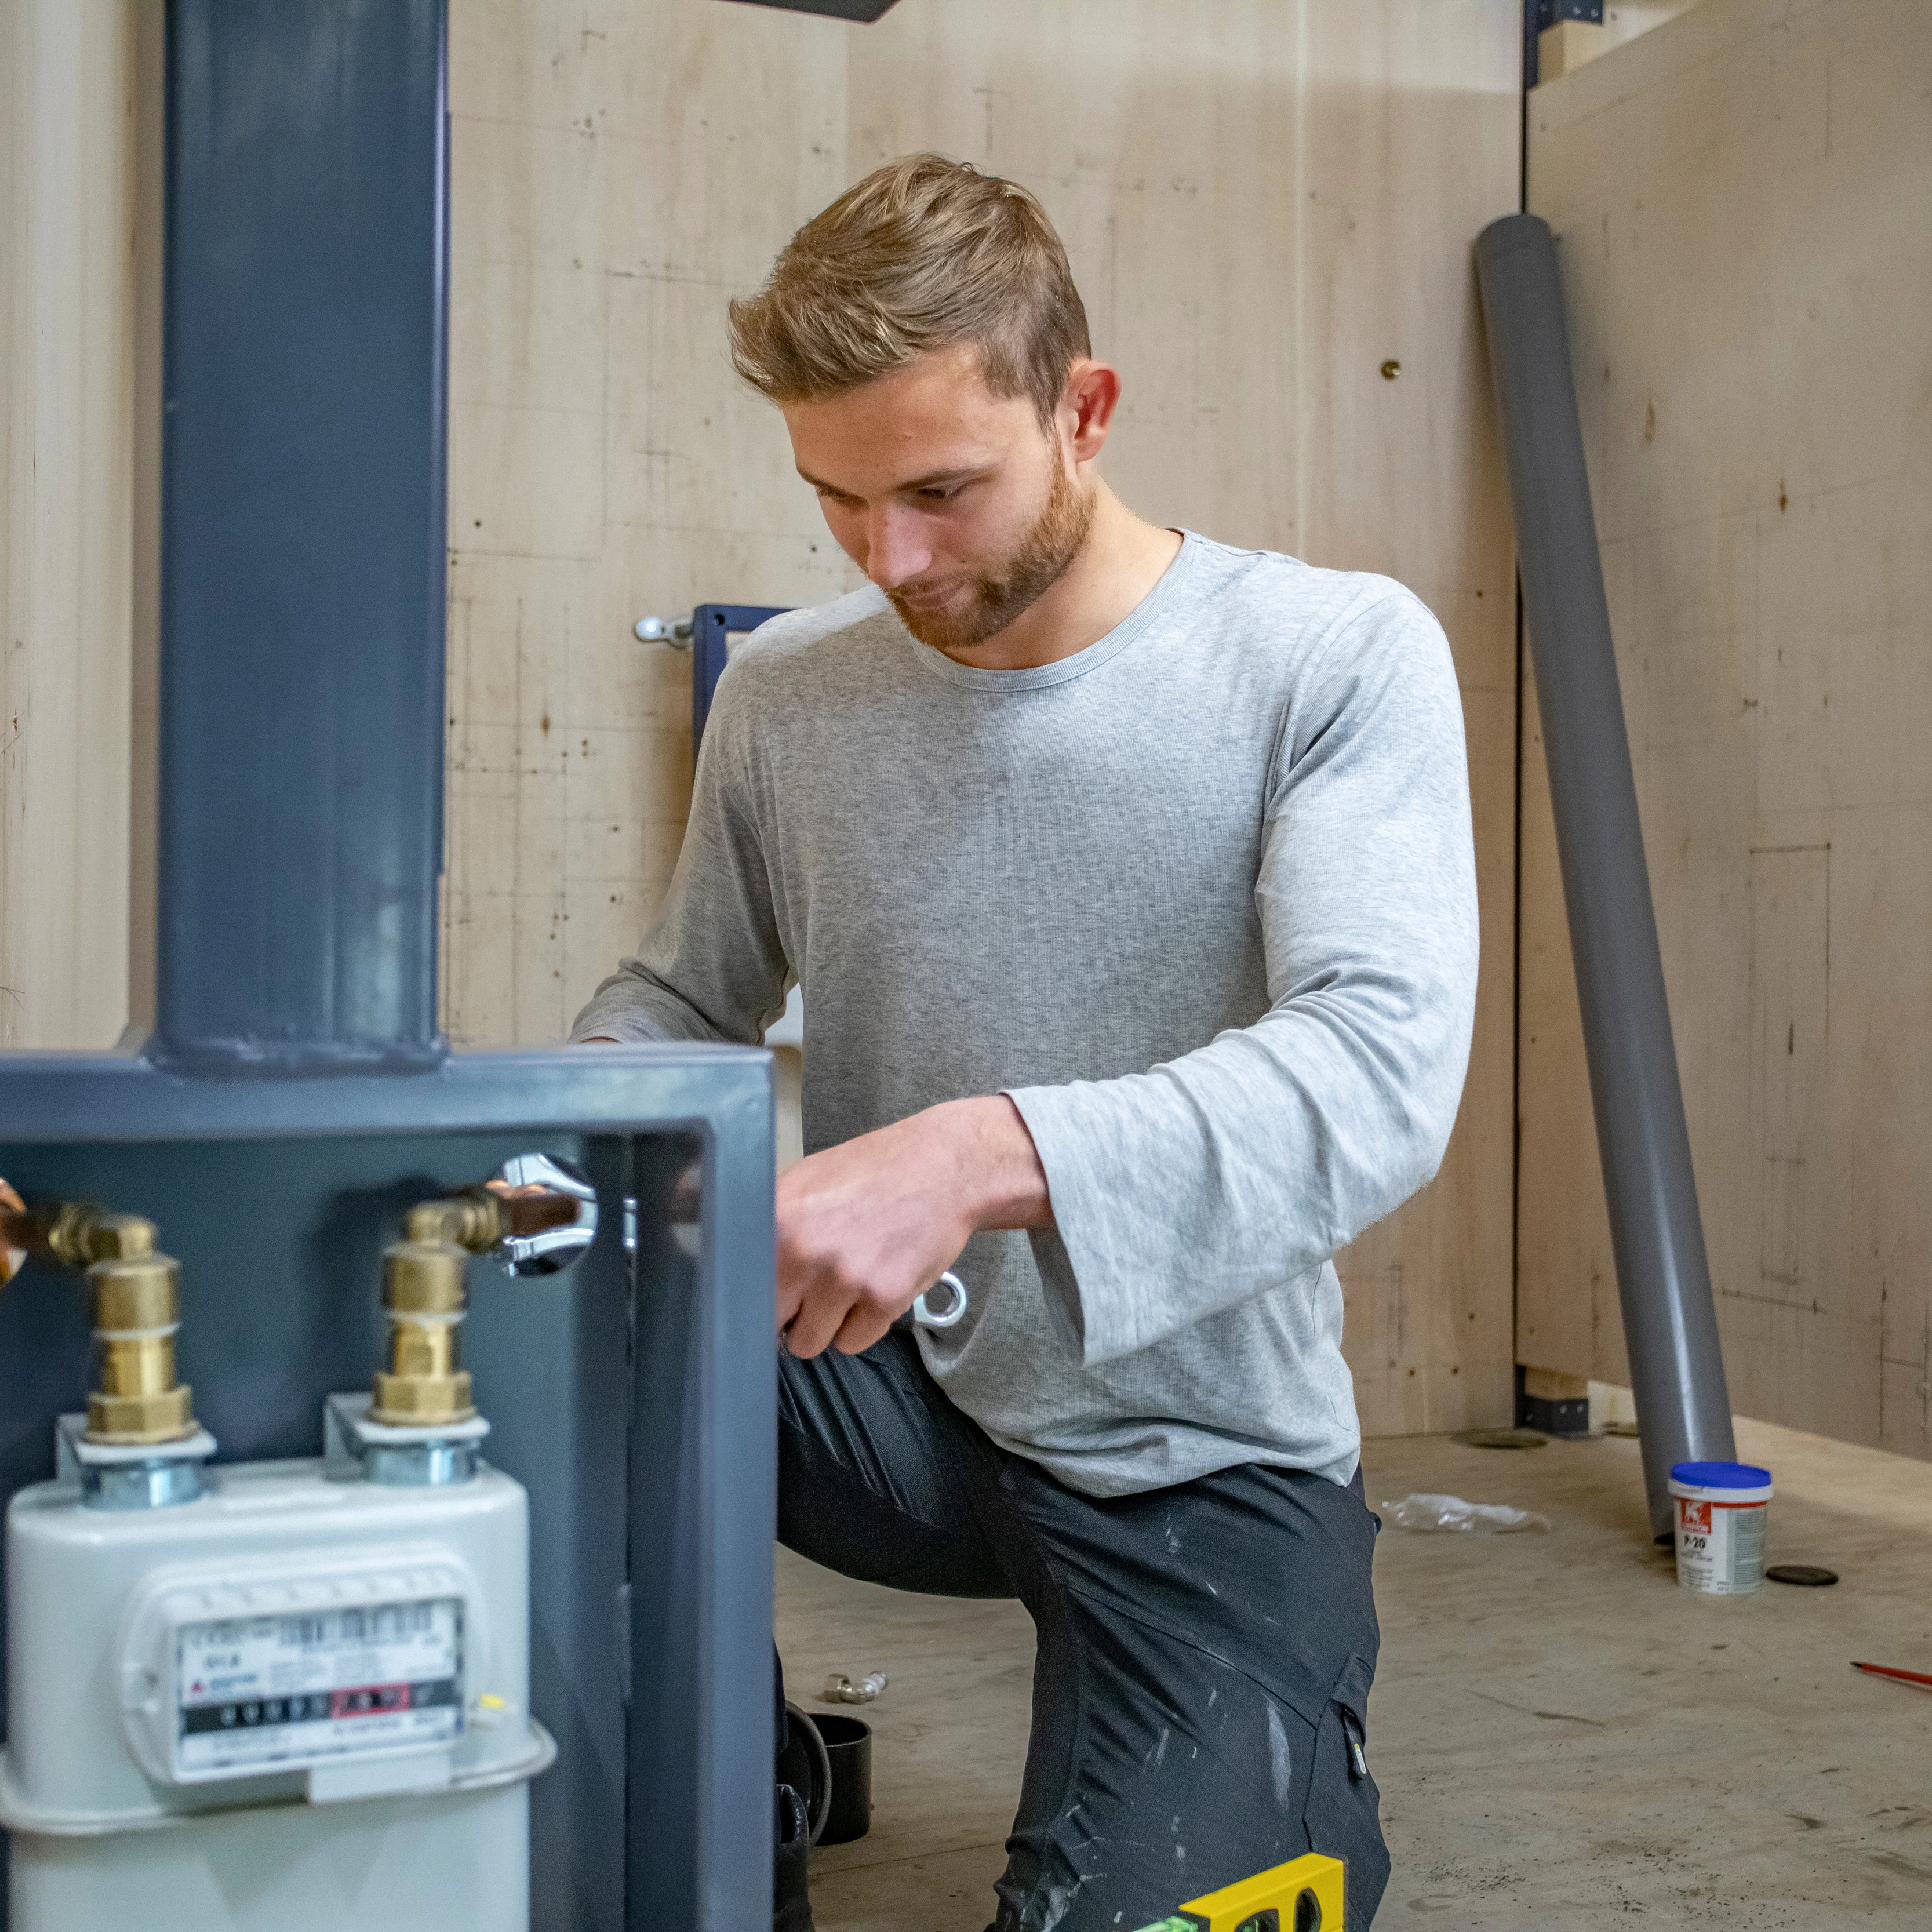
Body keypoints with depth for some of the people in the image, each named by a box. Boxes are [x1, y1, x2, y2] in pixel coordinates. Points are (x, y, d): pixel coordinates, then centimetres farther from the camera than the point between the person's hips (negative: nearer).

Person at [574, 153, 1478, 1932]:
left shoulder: (1336, 655, -14)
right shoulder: (787, 694, -2)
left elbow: (1381, 1070, -27)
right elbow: (687, 997, 11)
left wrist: (981, 1155, -43)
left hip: (1203, 1467, -2)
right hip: (896, 1401, 3)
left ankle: (1297, 1780, 24)